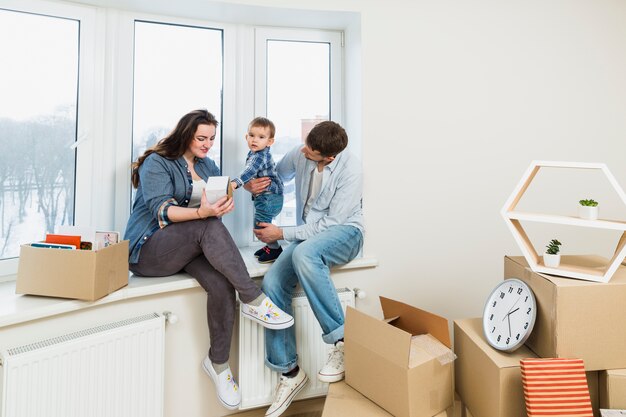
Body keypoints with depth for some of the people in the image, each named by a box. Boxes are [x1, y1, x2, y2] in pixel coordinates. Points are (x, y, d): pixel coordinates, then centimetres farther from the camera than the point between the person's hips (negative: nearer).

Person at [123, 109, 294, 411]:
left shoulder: (208, 166, 17)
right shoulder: (157, 163, -4)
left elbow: (220, 200, 9)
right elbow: (161, 210, -18)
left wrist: (224, 198, -15)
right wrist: (201, 213, -34)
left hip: (192, 247, 5)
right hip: (148, 250, -5)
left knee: (221, 283, -28)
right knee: (209, 227, -34)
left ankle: (218, 363, -13)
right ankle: (253, 301, -31)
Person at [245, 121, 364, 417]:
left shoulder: (350, 172, -19)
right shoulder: (299, 154, -3)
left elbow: (332, 222, -19)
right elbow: (275, 176, 16)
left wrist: (282, 234, -18)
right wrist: (252, 185, -8)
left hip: (344, 233, -5)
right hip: (307, 235, 5)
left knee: (304, 253, -40)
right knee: (272, 284, -20)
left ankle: (341, 340, -26)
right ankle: (289, 372, -4)